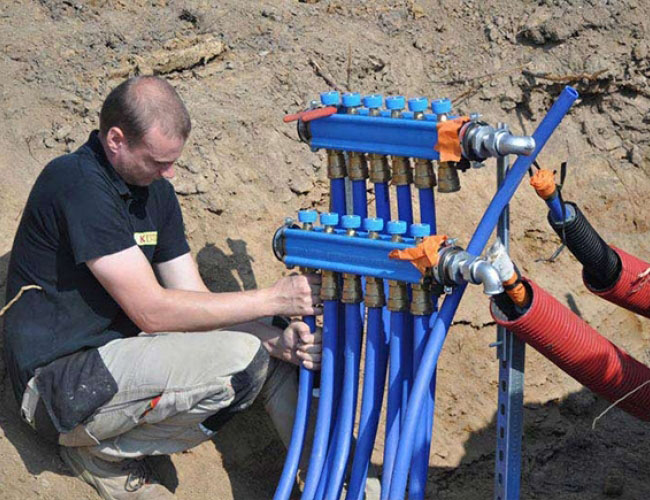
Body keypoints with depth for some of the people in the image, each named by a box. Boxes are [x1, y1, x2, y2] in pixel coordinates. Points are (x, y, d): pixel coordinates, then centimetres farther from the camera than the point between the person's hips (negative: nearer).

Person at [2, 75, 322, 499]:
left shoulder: (156, 190, 6)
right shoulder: (77, 183, -22)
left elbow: (195, 301, 2)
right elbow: (152, 311, -24)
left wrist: (277, 339, -16)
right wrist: (273, 298, -22)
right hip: (61, 382, -8)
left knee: (280, 340, -1)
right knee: (241, 360, -25)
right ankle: (101, 450, -7)